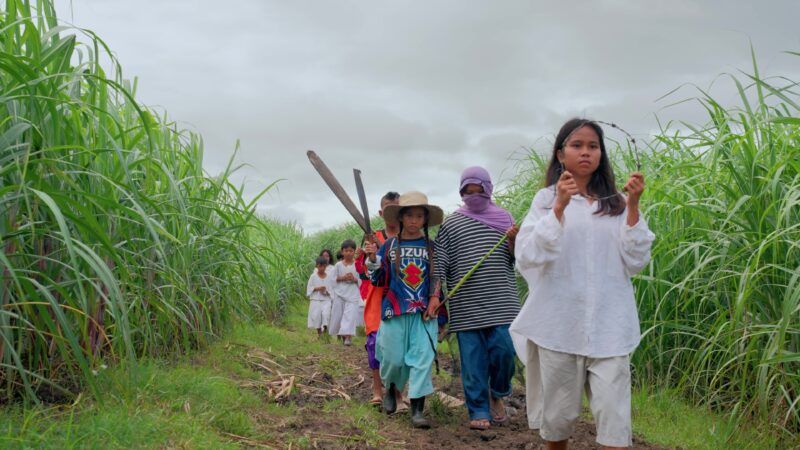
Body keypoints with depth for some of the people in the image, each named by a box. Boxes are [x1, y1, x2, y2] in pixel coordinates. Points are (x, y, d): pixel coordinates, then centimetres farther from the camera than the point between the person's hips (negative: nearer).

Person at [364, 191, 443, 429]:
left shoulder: (431, 247, 6)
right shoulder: (389, 245, 4)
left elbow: (438, 279, 10)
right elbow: (377, 280, 7)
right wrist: (372, 258, -10)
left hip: (423, 312, 0)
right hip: (395, 310, 0)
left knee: (422, 358, -6)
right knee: (394, 357, 4)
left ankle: (417, 410, -2)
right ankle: (391, 389, 37)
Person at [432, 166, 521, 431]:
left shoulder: (504, 218, 10)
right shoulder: (451, 223, 6)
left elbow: (518, 260, 12)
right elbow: (439, 263, 6)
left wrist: (514, 242, -9)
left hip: (501, 303, 1)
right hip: (466, 306, -1)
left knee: (504, 351, -3)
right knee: (473, 359, 1)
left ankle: (497, 395, 24)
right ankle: (479, 411, 11)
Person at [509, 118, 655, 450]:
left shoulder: (615, 203, 9)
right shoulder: (546, 199, 4)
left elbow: (636, 262, 2)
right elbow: (527, 257, -8)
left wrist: (633, 207, -8)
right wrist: (560, 208, -18)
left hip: (609, 327, 1)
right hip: (560, 326, -1)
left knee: (614, 413, -6)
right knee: (559, 413, 9)